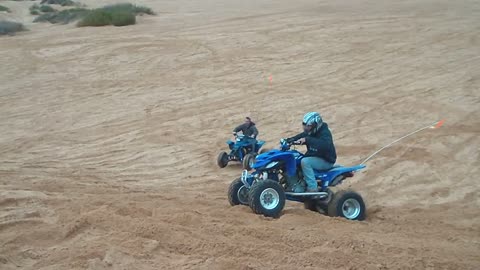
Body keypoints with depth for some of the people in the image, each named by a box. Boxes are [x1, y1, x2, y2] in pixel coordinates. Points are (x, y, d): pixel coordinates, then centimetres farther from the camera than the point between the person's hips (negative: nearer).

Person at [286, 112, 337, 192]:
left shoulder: (324, 133, -23)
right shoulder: (310, 132, 4)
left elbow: (325, 145, -43)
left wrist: (307, 139, -47)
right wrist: (288, 140, -5)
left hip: (326, 161, -9)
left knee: (305, 162, -30)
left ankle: (312, 188, -27)